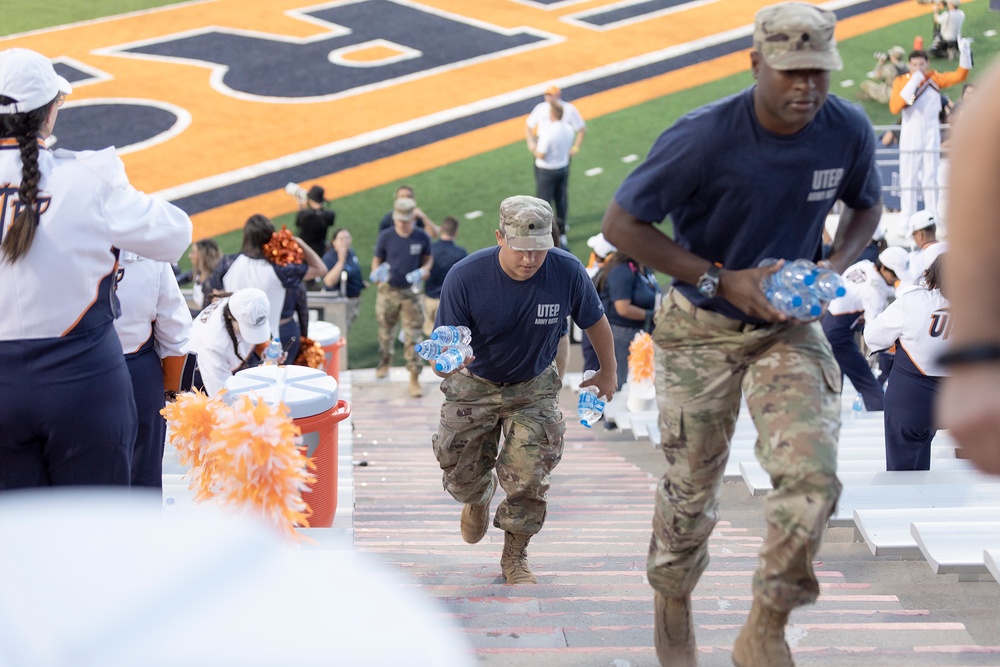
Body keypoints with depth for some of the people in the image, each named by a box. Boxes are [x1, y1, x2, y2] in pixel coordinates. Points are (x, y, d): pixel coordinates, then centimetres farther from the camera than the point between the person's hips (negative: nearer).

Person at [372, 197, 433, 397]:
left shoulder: (422, 238, -8)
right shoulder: (386, 236, -10)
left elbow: (428, 258, 9)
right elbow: (377, 260, 0)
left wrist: (425, 269, -13)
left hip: (411, 292, -1)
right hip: (388, 290, 1)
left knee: (412, 335, -4)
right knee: (385, 329, 17)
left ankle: (414, 379, 1)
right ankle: (385, 361, 45)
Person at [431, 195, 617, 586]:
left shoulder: (567, 272, -24)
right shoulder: (464, 277, -28)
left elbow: (595, 321, -3)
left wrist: (608, 372, 10)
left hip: (534, 387, 0)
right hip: (473, 385, 0)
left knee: (528, 478, -10)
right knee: (461, 476, 9)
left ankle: (515, 556, 17)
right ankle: (478, 500, 48)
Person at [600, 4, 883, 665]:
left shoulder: (850, 132, -11)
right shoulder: (704, 137, -23)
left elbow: (866, 206, 11)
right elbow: (622, 224, -17)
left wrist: (836, 266, -11)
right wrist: (722, 280, -21)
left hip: (789, 326, 2)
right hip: (701, 330, -2)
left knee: (812, 475, -17)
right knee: (691, 486, 9)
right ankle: (673, 604, 39)